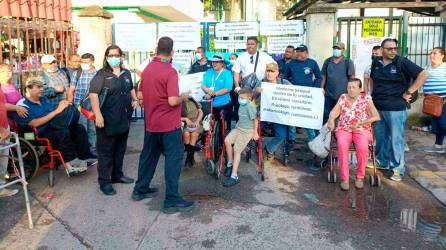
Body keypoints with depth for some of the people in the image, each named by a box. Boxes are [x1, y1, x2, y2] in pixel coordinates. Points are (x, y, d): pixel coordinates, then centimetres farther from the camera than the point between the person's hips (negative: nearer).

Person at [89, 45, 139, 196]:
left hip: (124, 118, 7)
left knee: (120, 149, 17)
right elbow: (93, 94, -17)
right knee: (105, 150, 1)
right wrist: (98, 115, -25)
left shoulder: (126, 73, 11)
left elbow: (131, 88, 28)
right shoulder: (102, 74, -8)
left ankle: (117, 175, 32)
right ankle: (104, 181, 10)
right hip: (107, 119, -6)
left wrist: (135, 100, 9)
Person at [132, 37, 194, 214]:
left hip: (151, 123, 8)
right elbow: (173, 101, -24)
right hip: (169, 124, -8)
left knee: (148, 155, 19)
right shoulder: (170, 71, -18)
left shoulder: (147, 69, 5)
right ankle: (172, 201, 0)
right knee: (173, 159, -2)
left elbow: (141, 94, 14)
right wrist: (184, 97, -6)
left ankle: (140, 190, 32)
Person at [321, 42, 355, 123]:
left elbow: (352, 78, -3)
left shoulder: (348, 62, -1)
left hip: (342, 95, -3)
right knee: (326, 116, 10)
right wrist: (322, 88, 4)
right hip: (328, 95, 3)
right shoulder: (327, 61, 9)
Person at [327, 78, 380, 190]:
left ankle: (360, 177, -12)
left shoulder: (366, 98, 3)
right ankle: (344, 178, -22)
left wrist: (360, 123, -17)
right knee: (342, 145, -31)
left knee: (362, 147, -33)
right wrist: (331, 120, -22)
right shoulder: (343, 97, 11)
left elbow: (376, 116, -4)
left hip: (362, 130, -1)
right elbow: (333, 112, 2)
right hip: (344, 129, 2)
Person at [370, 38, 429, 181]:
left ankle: (398, 169, 8)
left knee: (396, 139, -1)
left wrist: (408, 92, -13)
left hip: (396, 108, -5)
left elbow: (423, 75, -13)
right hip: (378, 107, 5)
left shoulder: (402, 62, -9)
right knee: (380, 137, 15)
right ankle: (382, 162, 32)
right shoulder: (376, 63, 7)